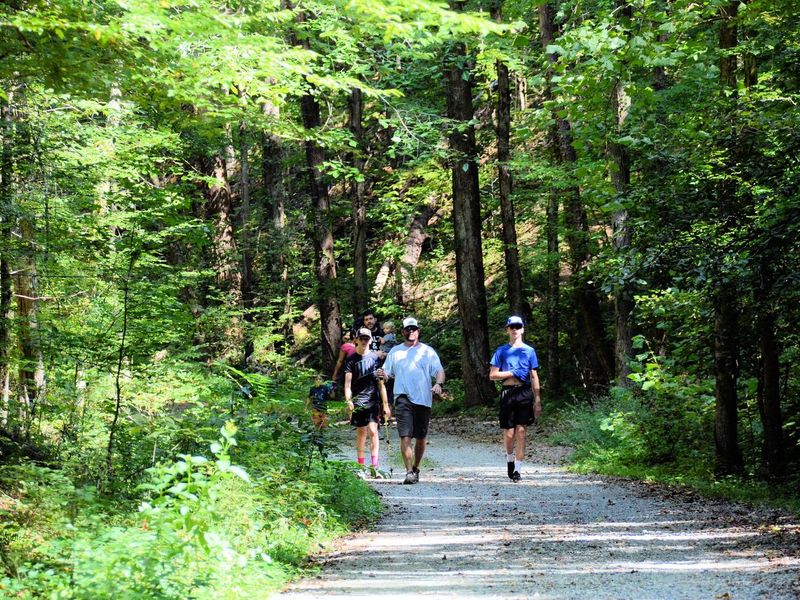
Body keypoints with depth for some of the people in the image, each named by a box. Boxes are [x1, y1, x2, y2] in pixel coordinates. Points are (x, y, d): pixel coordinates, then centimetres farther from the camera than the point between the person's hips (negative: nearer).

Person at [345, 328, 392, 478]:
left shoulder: (375, 357, 6)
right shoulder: (351, 359, 5)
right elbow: (348, 383, 2)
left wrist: (385, 405, 8)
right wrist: (348, 401, -12)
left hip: (373, 401, 0)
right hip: (358, 402, 0)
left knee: (373, 431, -12)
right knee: (361, 432, 7)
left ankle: (374, 465, -16)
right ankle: (361, 465, 14)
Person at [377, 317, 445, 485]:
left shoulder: (428, 351, 9)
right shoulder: (395, 351, 13)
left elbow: (439, 371, 5)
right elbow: (388, 372, 14)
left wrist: (438, 384, -16)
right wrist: (382, 374, -10)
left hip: (423, 399, 1)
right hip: (403, 398, -1)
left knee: (421, 438, 8)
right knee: (405, 436, -13)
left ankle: (416, 468, 26)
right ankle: (409, 472, -14)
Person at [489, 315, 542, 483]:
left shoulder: (529, 351, 10)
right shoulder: (501, 351, 8)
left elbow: (534, 376, 9)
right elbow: (492, 375, 4)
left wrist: (538, 400, 4)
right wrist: (512, 373, -8)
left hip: (525, 393, 0)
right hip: (508, 393, 0)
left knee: (521, 432, -4)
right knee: (509, 434, 0)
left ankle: (517, 469, -1)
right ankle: (510, 459, 28)